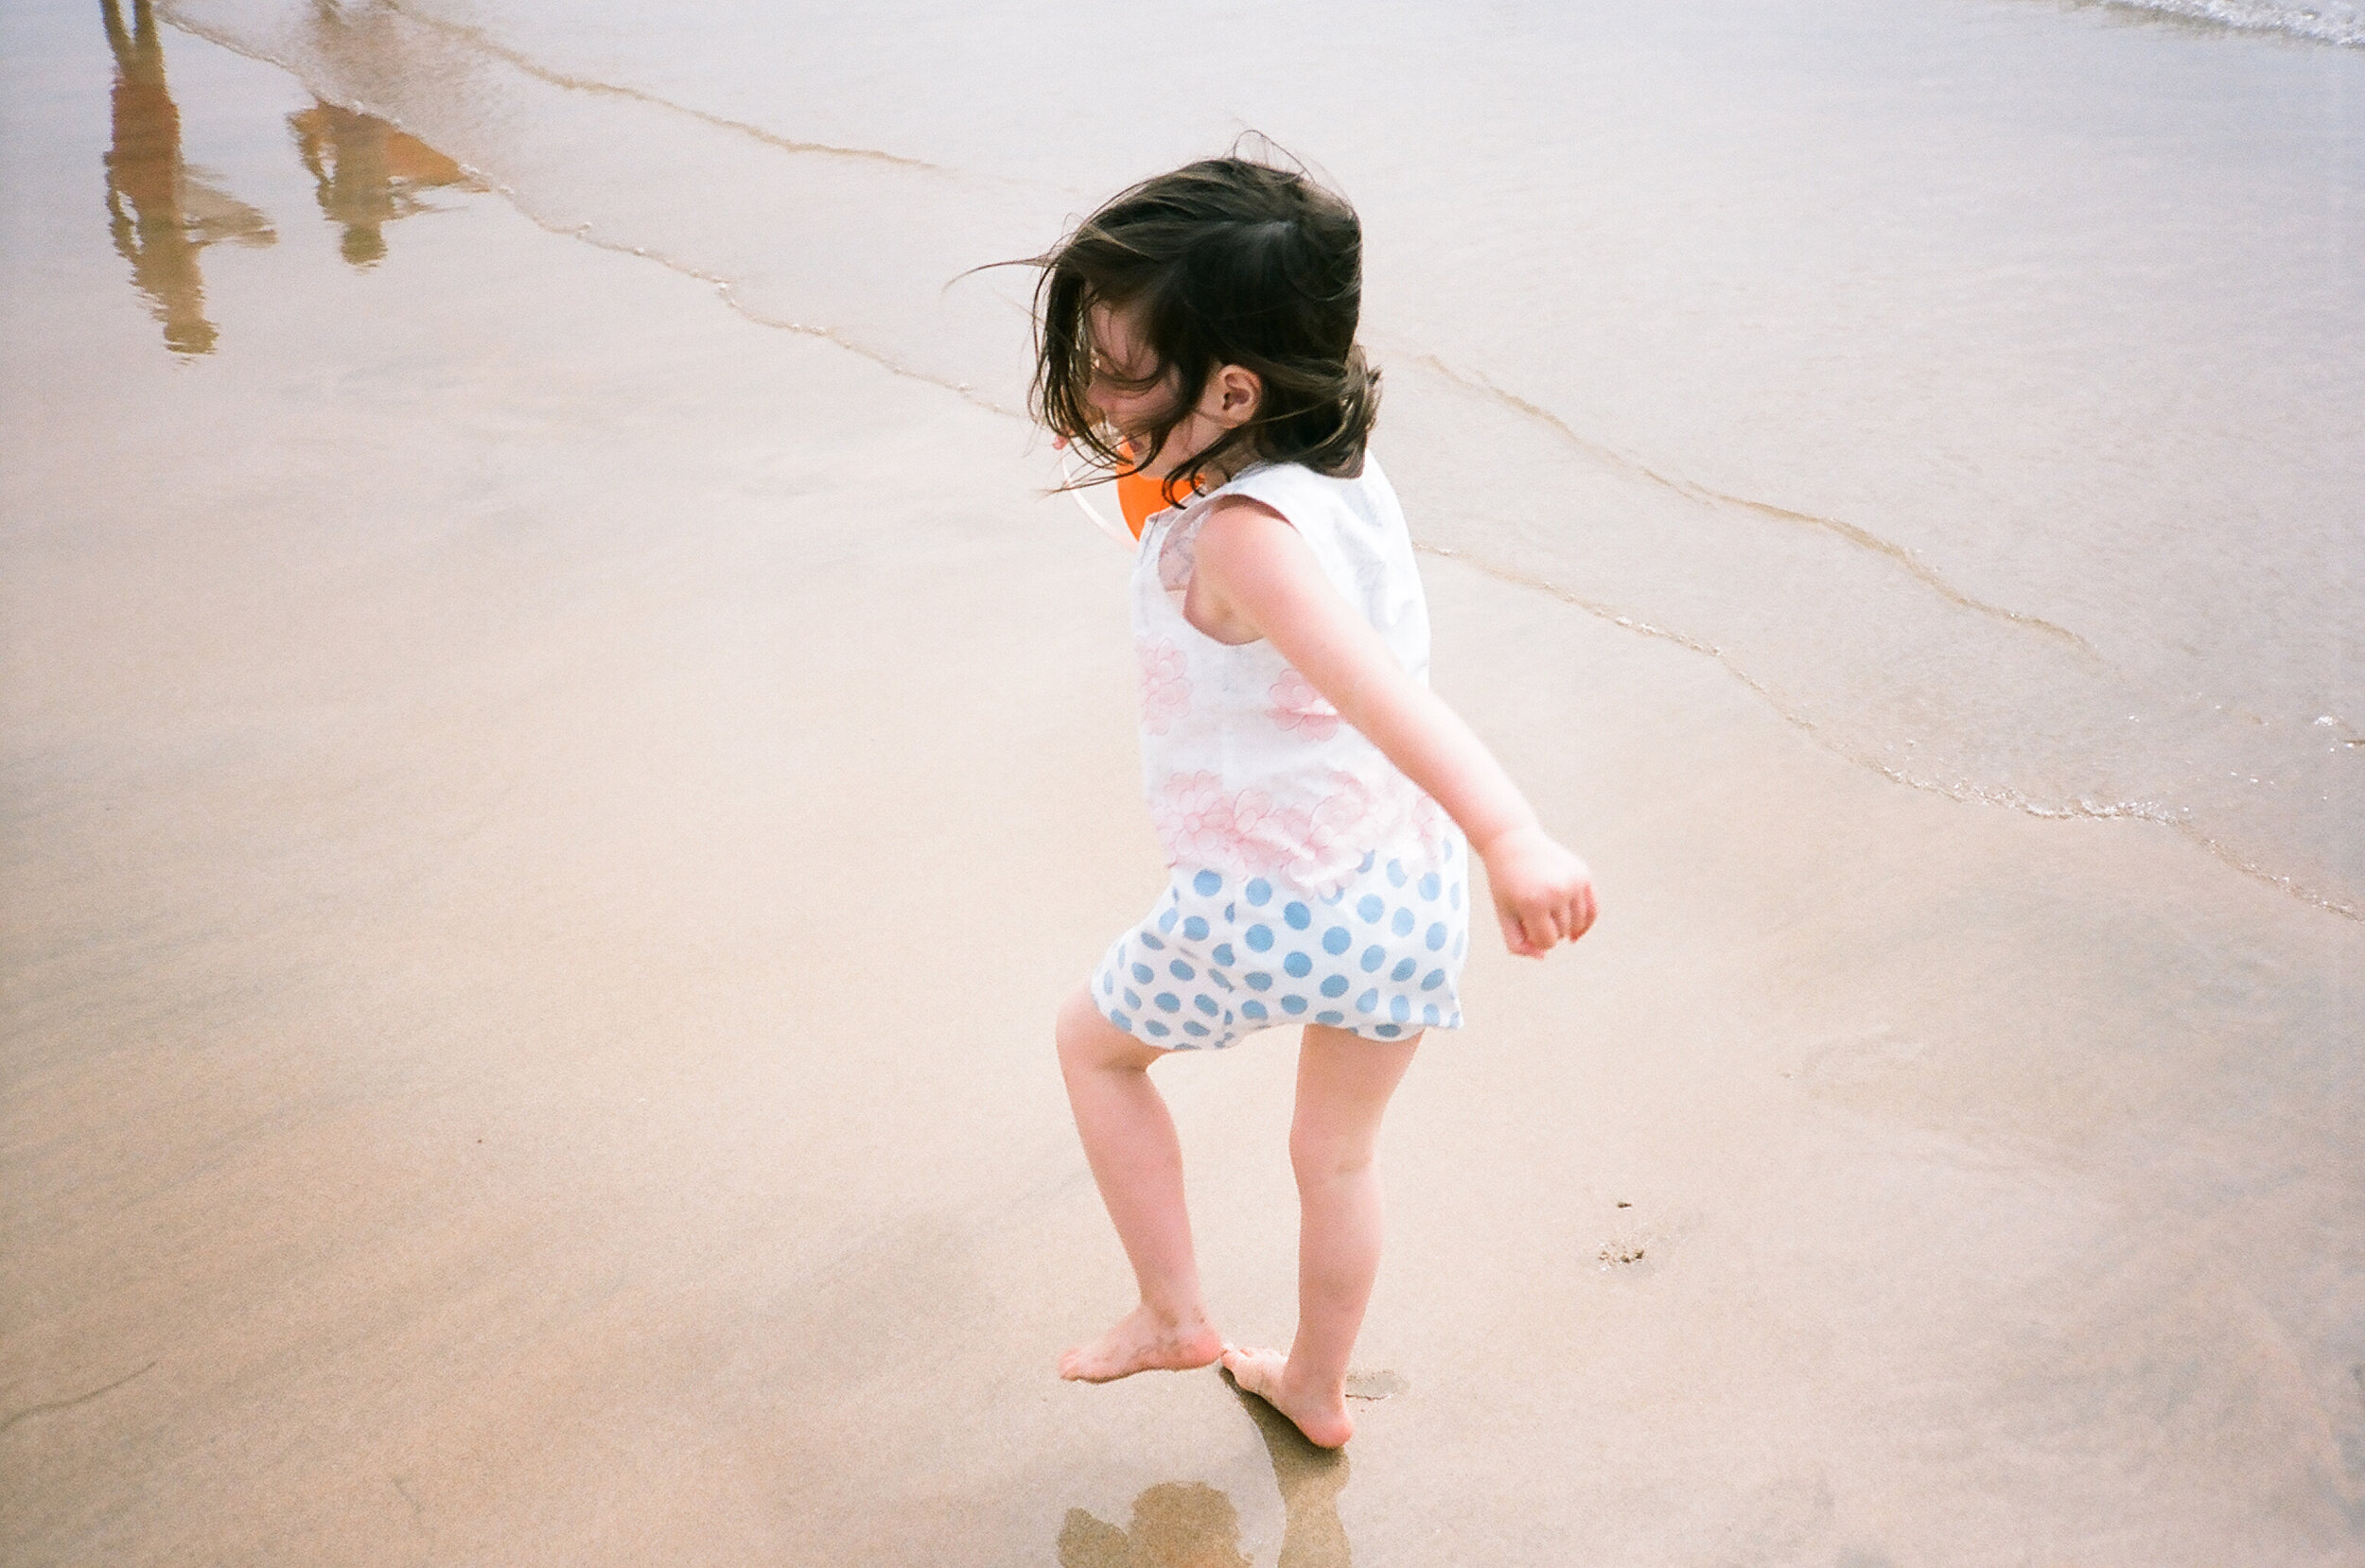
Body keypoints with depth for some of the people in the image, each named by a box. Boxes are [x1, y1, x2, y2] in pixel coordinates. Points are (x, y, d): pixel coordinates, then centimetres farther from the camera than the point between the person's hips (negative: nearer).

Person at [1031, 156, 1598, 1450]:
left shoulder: (1239, 538, -26)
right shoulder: (1349, 468, -1)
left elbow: (1376, 685, -41)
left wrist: (1510, 836, -52)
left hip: (1268, 904, -7)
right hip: (1411, 886, 7)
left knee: (1094, 1039, 24)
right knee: (1339, 1152, 27)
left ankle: (1173, 1314, 30)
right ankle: (1318, 1390, 46)